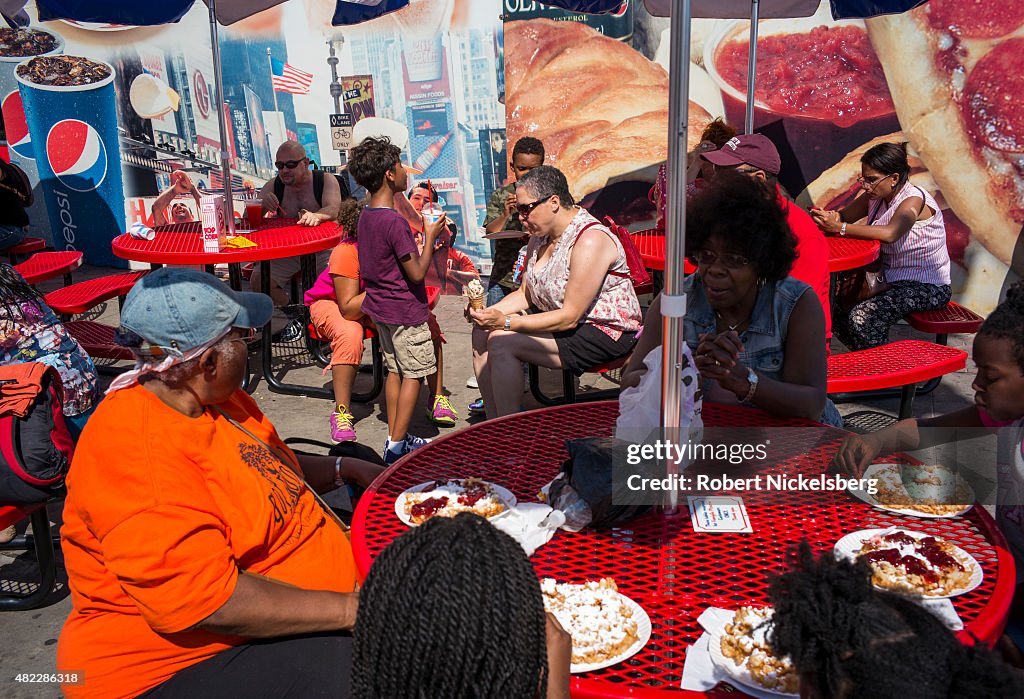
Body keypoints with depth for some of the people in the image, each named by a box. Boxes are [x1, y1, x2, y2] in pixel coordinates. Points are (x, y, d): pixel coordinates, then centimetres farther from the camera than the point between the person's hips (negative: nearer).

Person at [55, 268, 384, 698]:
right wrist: (348, 609, -27)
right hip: (190, 661, -9)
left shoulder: (212, 397, 3)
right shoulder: (137, 453, -27)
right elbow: (205, 603, -30)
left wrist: (344, 469, 7)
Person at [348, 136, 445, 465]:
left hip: (380, 307, 9)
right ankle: (397, 444, 7)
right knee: (413, 374, 3)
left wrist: (417, 239, 11)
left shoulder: (365, 216, 4)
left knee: (395, 370, 16)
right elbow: (417, 273, -20)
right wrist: (430, 236, -10)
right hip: (405, 310, -9)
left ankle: (395, 437, 23)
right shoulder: (395, 222, -24)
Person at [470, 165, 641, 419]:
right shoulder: (541, 235, 6)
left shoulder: (591, 241, -23)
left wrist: (506, 322, -26)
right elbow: (525, 294, 10)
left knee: (502, 342, -23)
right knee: (482, 333, -6)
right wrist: (488, 312, -9)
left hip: (602, 333, -9)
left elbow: (570, 317, -25)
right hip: (558, 320, 9)